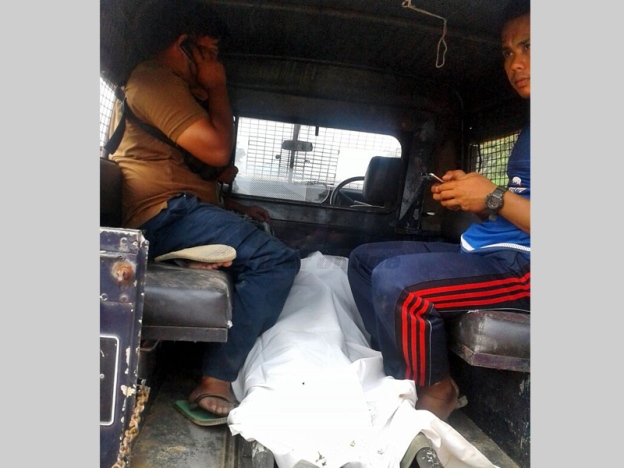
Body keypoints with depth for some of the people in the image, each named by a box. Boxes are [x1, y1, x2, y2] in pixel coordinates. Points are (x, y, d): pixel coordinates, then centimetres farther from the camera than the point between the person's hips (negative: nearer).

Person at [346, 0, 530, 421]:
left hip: (519, 264, -10)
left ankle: (436, 391, -4)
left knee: (395, 280, -32)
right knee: (365, 258, 12)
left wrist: (494, 197, -17)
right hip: (480, 252, 10)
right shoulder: (525, 131, 19)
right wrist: (471, 197, 1)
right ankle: (402, 369, 5)